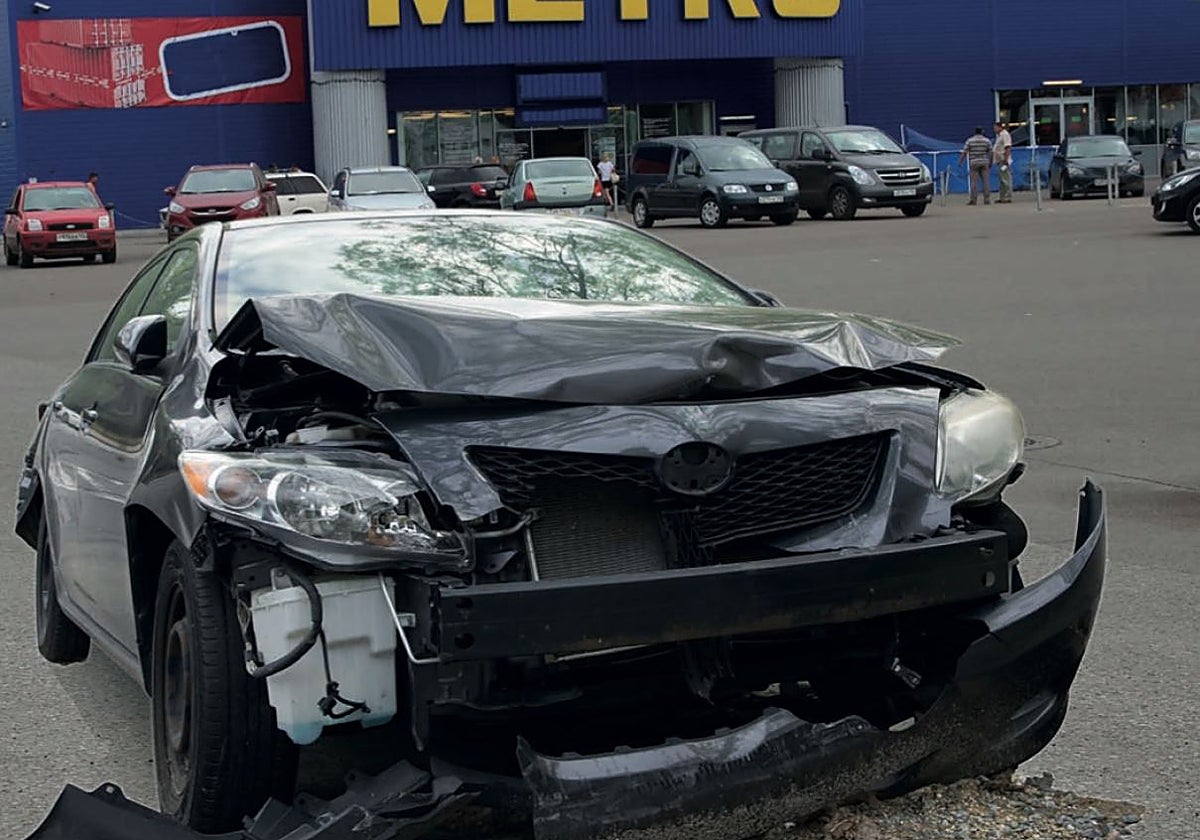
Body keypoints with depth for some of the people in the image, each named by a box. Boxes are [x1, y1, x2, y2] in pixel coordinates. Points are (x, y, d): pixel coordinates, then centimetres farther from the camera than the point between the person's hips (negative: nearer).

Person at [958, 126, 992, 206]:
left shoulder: (970, 140, 1)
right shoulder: (987, 141, 5)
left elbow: (964, 152, -3)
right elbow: (990, 153, 6)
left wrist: (960, 162, 2)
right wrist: (990, 163, 15)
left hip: (974, 163, -1)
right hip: (984, 163, 1)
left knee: (974, 181, -2)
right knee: (986, 181, 3)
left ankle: (973, 199, -4)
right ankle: (987, 199, 1)